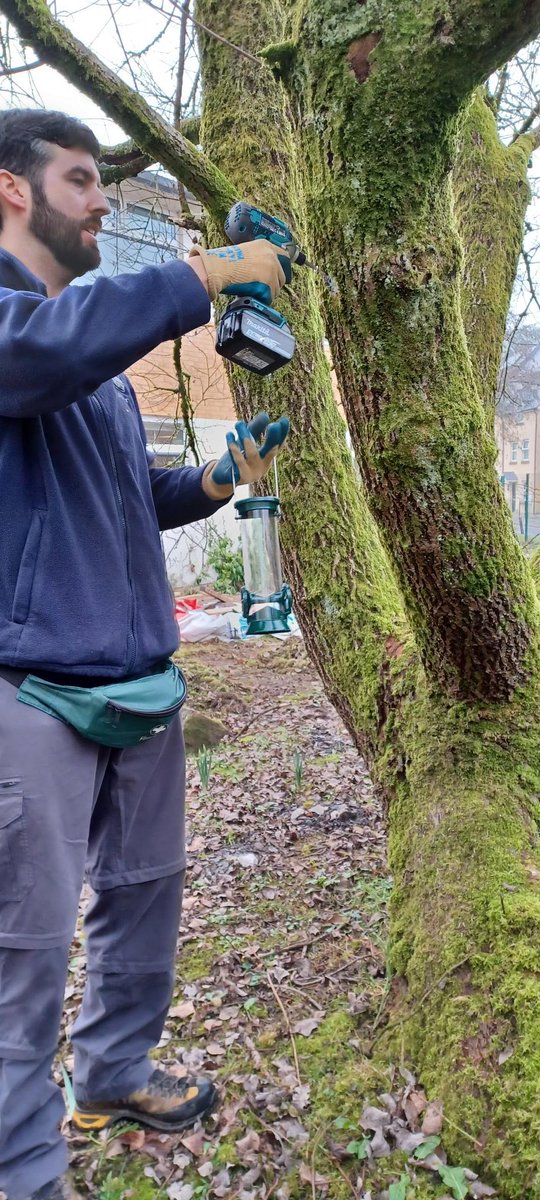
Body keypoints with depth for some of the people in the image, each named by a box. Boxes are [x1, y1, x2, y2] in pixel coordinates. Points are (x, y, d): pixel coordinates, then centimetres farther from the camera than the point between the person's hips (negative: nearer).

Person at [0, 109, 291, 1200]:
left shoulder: (105, 350, 19)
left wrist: (220, 476, 8)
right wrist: (206, 276, -22)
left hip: (140, 675, 9)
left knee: (145, 889, 19)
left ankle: (116, 1072, 41)